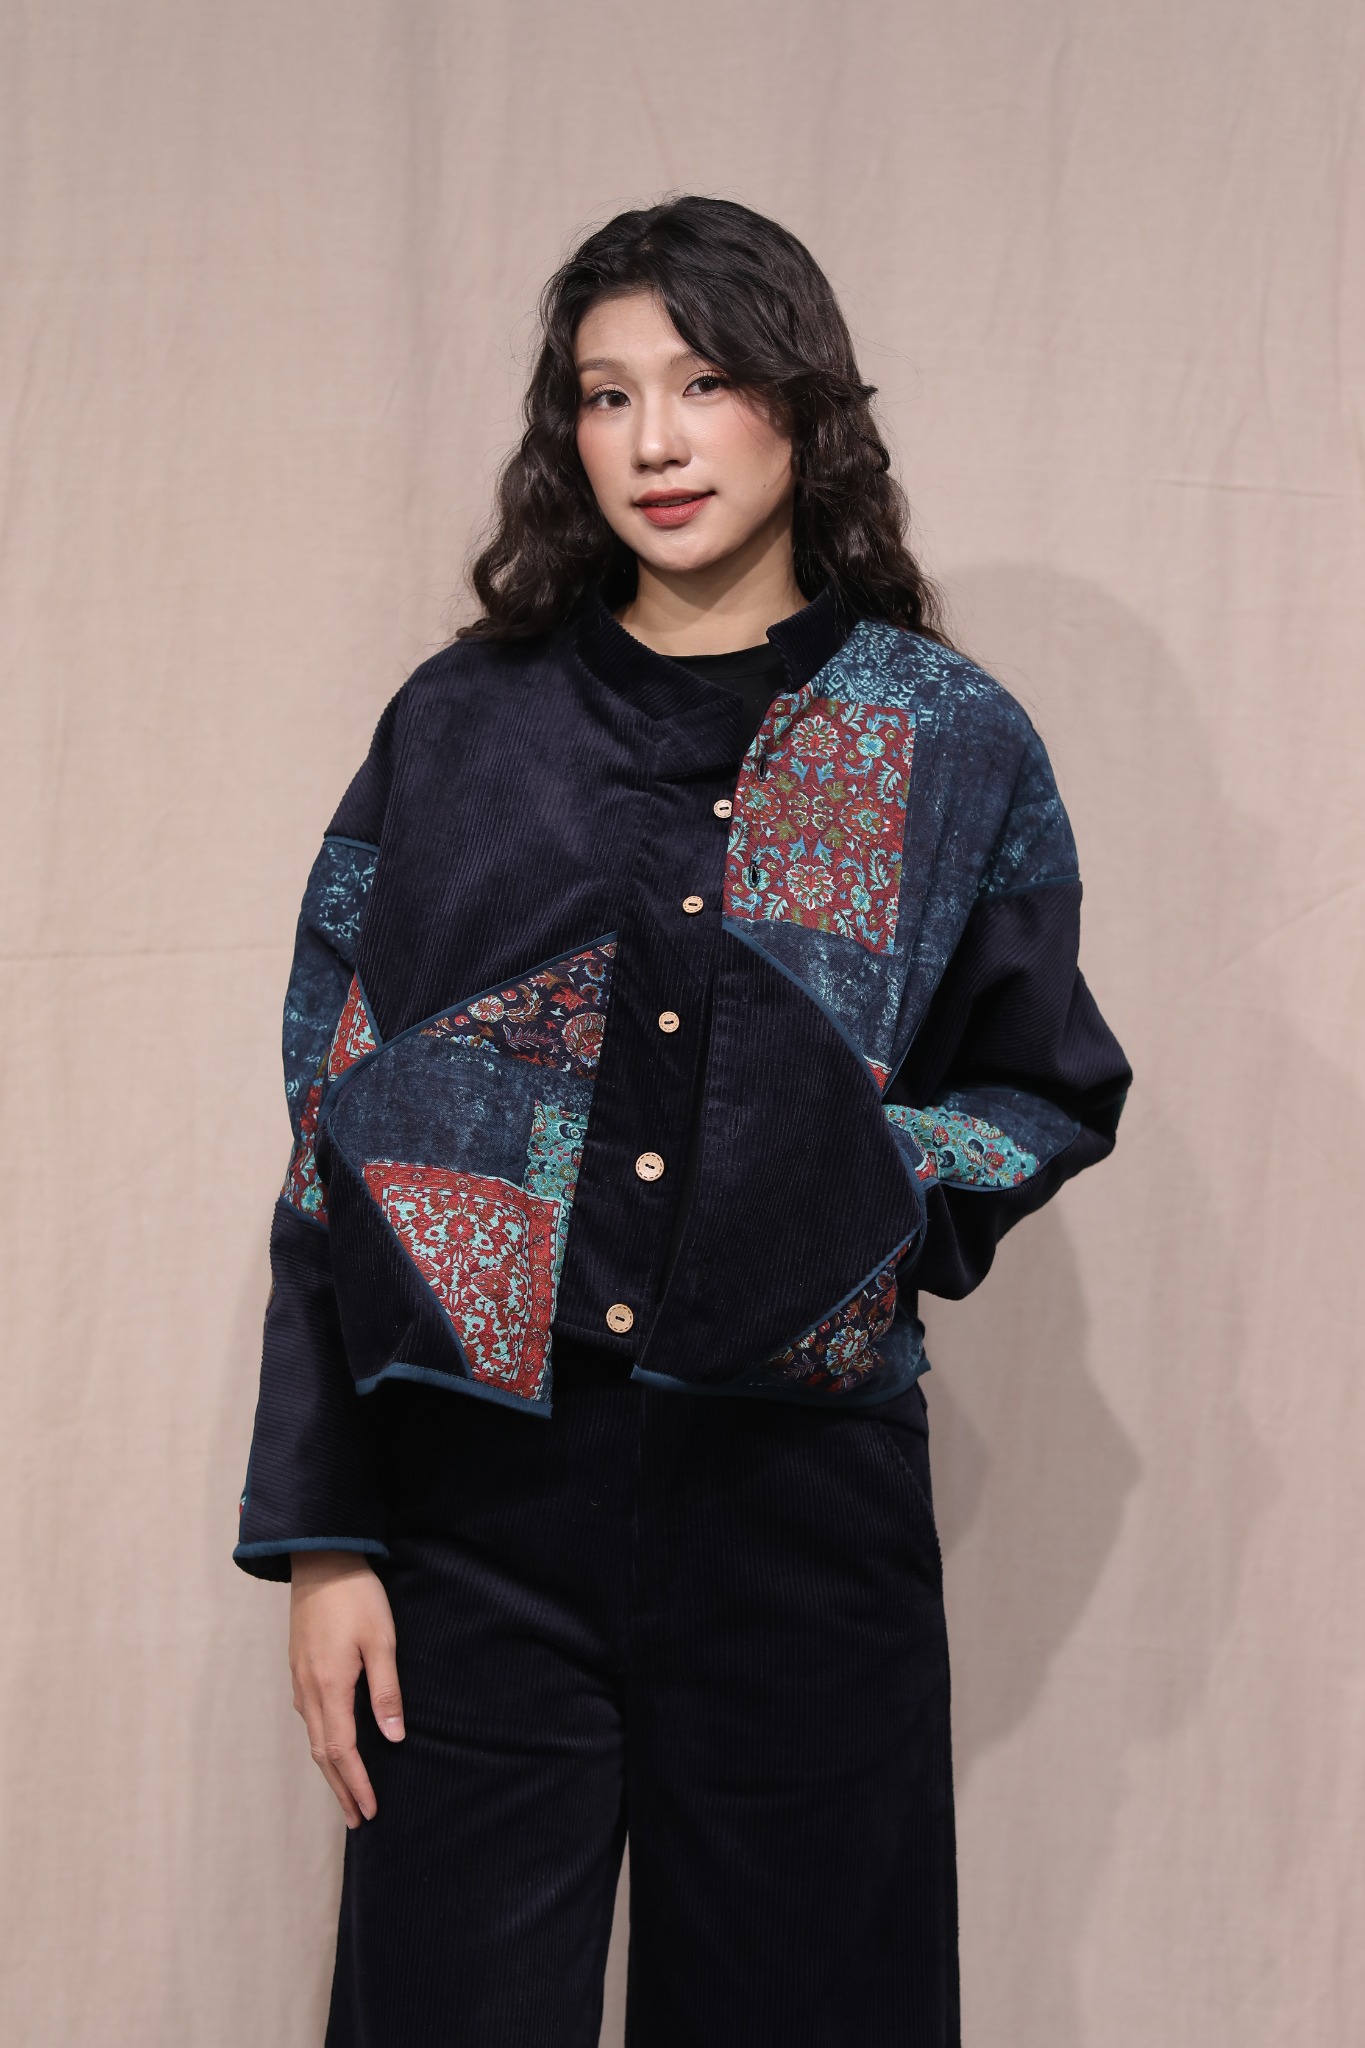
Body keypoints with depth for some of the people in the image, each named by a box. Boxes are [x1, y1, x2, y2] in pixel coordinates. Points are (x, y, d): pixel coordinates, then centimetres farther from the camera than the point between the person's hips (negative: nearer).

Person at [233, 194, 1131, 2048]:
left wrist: (876, 1197, -8)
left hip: (800, 1496, 0)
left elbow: (1053, 1091, 14)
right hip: (481, 1492, 0)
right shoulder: (462, 729, 5)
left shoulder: (952, 750, 4)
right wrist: (322, 1535, -2)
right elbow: (336, 1138, 4)